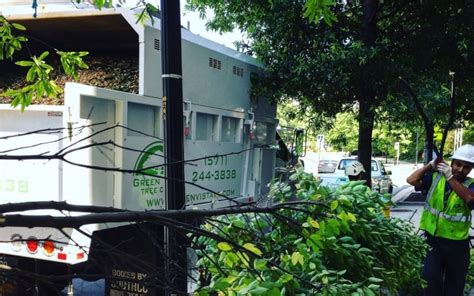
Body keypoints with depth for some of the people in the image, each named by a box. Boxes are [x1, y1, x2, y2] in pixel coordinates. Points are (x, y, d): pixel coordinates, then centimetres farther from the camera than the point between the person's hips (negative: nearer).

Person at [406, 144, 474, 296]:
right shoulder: (435, 178, 0)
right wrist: (430, 165, -10)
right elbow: (411, 180, -8)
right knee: (430, 278, -5)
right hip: (432, 238, 0)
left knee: (455, 284, 14)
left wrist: (450, 177, -29)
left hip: (457, 243, 0)